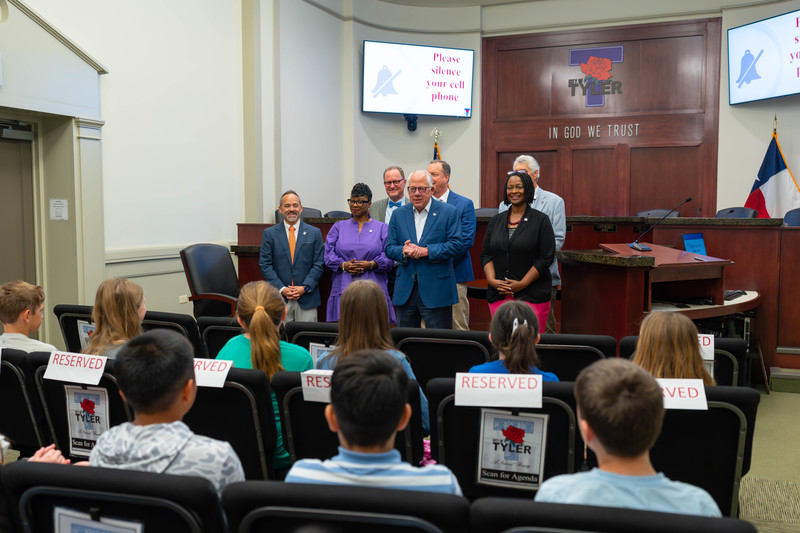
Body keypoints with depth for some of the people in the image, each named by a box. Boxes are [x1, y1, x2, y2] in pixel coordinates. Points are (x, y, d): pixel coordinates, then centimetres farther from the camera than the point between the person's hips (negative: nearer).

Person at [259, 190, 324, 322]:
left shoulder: (314, 233, 7)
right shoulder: (269, 233, 7)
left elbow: (318, 265, 3)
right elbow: (265, 265, 2)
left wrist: (305, 287, -9)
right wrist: (281, 289, -8)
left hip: (307, 298, 0)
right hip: (279, 298, 0)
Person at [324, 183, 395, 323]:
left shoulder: (382, 228, 13)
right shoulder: (338, 227, 18)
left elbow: (389, 257, 2)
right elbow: (328, 254, 7)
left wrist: (371, 264, -14)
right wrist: (344, 265, -10)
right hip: (344, 288, 1)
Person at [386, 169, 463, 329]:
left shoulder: (449, 212, 0)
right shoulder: (398, 214, 11)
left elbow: (456, 245, -8)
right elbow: (389, 248, 9)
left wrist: (425, 251, -16)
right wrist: (403, 251, -14)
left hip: (436, 291, -3)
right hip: (405, 291, 4)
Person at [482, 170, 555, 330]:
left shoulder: (541, 220, 1)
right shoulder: (496, 220, 14)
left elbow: (546, 258, -5)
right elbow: (485, 254, 12)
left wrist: (522, 284, -11)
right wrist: (492, 280, -5)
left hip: (532, 296, -3)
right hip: (498, 296, 4)